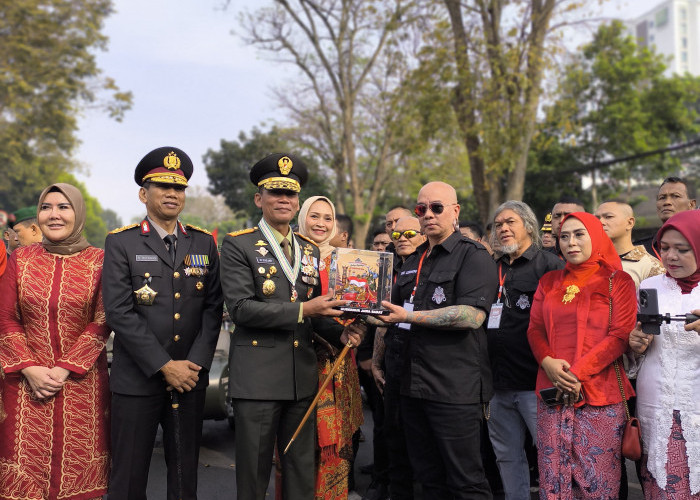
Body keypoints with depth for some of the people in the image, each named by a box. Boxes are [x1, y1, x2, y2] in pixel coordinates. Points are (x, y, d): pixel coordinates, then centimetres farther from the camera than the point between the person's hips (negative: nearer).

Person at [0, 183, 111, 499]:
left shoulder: (99, 261, 0)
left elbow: (101, 322, -5)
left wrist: (63, 370, -12)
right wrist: (30, 369, -9)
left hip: (80, 380, -1)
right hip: (27, 380, 1)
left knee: (77, 462, 3)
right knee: (26, 463, 3)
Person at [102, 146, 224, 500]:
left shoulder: (204, 243, 9)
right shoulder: (121, 243, -2)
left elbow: (213, 308, 6)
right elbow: (119, 312, -10)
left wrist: (196, 364, -6)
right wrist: (165, 366, -13)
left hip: (190, 378, 3)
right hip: (136, 379, -3)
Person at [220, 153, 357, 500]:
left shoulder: (312, 251, 14)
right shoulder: (238, 245, -3)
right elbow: (241, 308, -14)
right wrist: (303, 310, -19)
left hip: (303, 376, 5)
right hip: (257, 376, -5)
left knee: (302, 470, 12)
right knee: (254, 470, 5)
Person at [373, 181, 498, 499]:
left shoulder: (473, 256, -5)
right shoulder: (413, 262, 19)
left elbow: (472, 315, -19)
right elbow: (393, 314, 29)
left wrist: (410, 316, -20)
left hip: (455, 388, -7)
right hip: (413, 386, 8)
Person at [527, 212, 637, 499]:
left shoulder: (617, 281, 3)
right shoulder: (549, 282, 15)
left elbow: (619, 336, -5)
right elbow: (535, 329, 11)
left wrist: (578, 373, -14)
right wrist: (548, 362, -9)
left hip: (599, 393, -3)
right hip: (552, 392, 3)